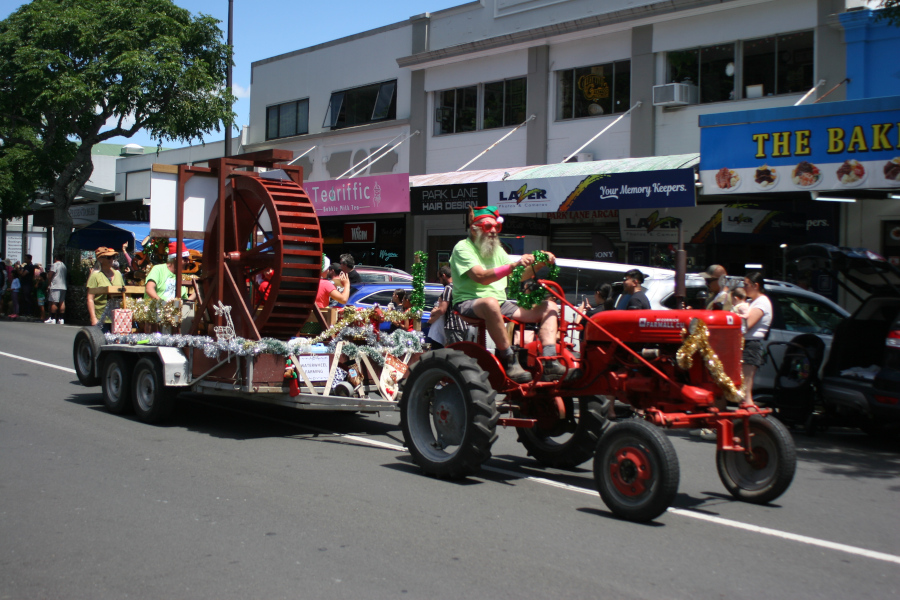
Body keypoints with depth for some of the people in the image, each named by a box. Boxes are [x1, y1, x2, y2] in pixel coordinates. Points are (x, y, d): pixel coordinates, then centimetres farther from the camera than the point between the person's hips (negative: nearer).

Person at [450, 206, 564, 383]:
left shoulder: (497, 250, 20)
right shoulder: (463, 247, -5)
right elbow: (481, 277, -21)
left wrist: (540, 263, -2)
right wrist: (514, 265, -31)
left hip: (501, 304, 8)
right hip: (469, 303, -8)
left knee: (550, 306, -3)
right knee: (491, 303, -43)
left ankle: (550, 362, -22)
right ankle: (509, 362, -34)